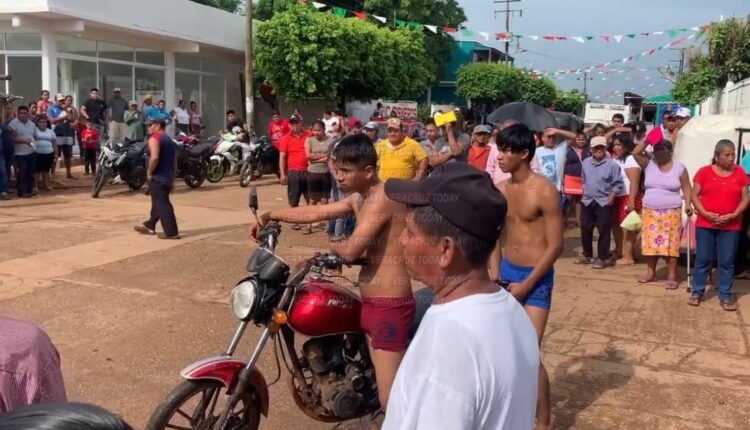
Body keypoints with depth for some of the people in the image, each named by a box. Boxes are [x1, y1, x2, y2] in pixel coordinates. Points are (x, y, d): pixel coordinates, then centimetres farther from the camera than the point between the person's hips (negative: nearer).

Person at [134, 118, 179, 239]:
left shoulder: (154, 138, -11)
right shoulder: (169, 139, 16)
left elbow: (154, 157, -27)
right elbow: (174, 160, 18)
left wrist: (149, 172, -14)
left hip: (157, 177, -9)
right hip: (167, 177, 9)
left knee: (162, 204, -6)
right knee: (158, 203, 19)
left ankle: (171, 232, -5)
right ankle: (149, 226, 32)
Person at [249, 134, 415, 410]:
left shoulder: (381, 197, -19)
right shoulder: (359, 198, 12)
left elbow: (350, 250, -25)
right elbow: (315, 212, 18)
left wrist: (331, 247, -3)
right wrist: (269, 216, 14)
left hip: (389, 306, -10)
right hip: (373, 302, 11)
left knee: (390, 400, -7)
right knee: (385, 387, 20)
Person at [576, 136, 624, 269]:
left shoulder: (612, 164, -9)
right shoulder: (585, 162, 6)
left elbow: (618, 183, -6)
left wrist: (611, 196, -14)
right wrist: (585, 192, 11)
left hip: (604, 202, -5)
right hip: (587, 201, 5)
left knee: (603, 231, -1)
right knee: (585, 229, 9)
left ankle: (602, 258, 6)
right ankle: (587, 255, 22)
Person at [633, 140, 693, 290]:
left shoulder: (679, 168, 0)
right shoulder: (648, 165, 4)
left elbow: (687, 188, 0)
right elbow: (635, 154, -8)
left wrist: (688, 204, -13)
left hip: (671, 213, -3)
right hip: (649, 212, 3)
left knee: (670, 244, -4)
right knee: (650, 243, 6)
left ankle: (672, 276, 1)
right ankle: (651, 273, 17)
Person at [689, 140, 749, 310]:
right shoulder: (704, 172, -2)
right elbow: (695, 196, -1)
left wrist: (734, 215, -12)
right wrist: (705, 214, -14)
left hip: (731, 227, 1)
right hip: (705, 225, -1)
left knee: (727, 262, 4)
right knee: (702, 259, 6)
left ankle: (725, 296, 13)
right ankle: (697, 292, 16)